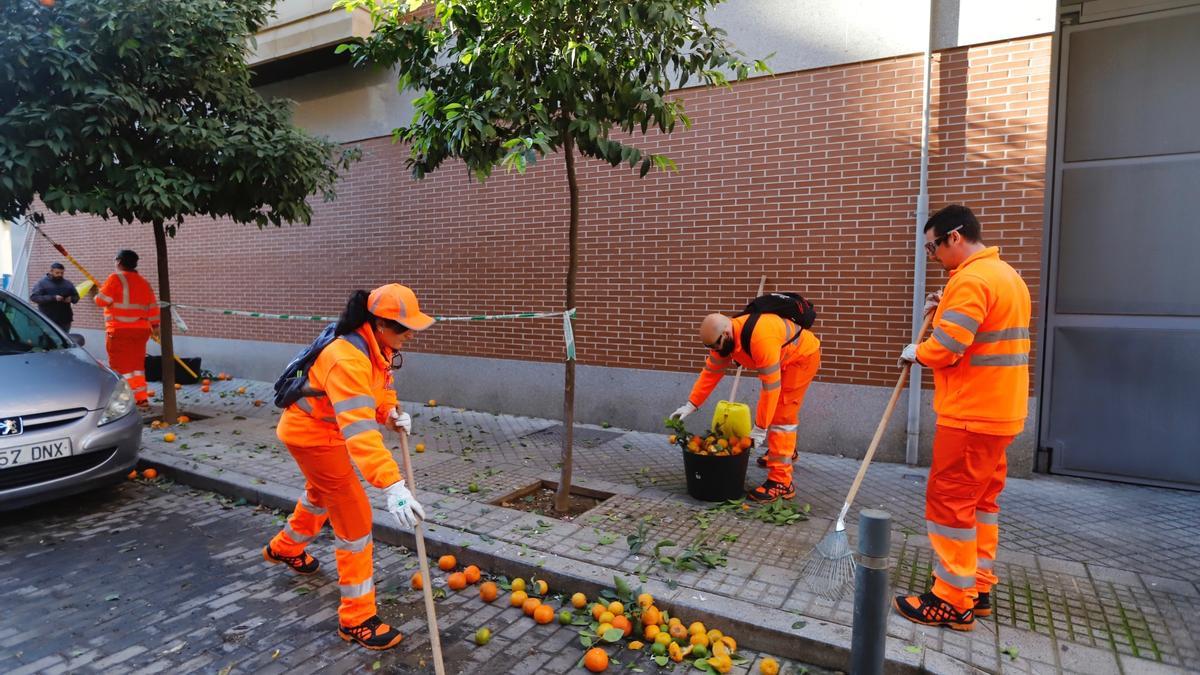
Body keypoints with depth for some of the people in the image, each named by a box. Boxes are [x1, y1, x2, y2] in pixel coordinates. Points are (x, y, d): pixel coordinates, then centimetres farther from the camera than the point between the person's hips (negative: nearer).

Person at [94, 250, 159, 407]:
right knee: (137, 364, 13)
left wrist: (99, 291, 12)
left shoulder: (116, 278, -7)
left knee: (122, 365, -1)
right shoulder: (144, 282, 12)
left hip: (120, 330, -6)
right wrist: (155, 325, 22)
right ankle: (142, 398, 12)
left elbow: (102, 300, -10)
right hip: (141, 329, 6)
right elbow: (153, 307, 14)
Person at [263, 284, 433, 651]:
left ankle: (285, 548, 63)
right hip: (312, 435, -10)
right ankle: (356, 619, 6)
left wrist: (391, 411, -15)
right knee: (354, 517, -7)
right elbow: (360, 431, -47)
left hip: (321, 429, 10)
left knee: (323, 493, 33)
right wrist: (393, 485, -55)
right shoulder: (349, 359, -37)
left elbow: (380, 387, 8)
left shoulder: (378, 345, -9)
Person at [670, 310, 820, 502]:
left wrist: (760, 428, -30)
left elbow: (771, 387, -36)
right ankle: (786, 450, 49)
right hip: (783, 358, 9)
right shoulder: (724, 338, -14)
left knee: (781, 414, -14)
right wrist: (691, 405, -11)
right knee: (775, 407, 23)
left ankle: (781, 482, -11)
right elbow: (710, 372, -5)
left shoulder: (761, 339, -40)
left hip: (803, 355, -9)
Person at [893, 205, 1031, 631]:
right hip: (1000, 411, 10)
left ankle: (953, 602, 6)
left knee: (950, 502, -2)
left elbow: (944, 349, -24)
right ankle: (978, 588, 27)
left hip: (971, 416, -10)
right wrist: (945, 310, 10)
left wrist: (915, 353, -4)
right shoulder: (1006, 274, 16)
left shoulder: (971, 279, -18)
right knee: (982, 499, 17)